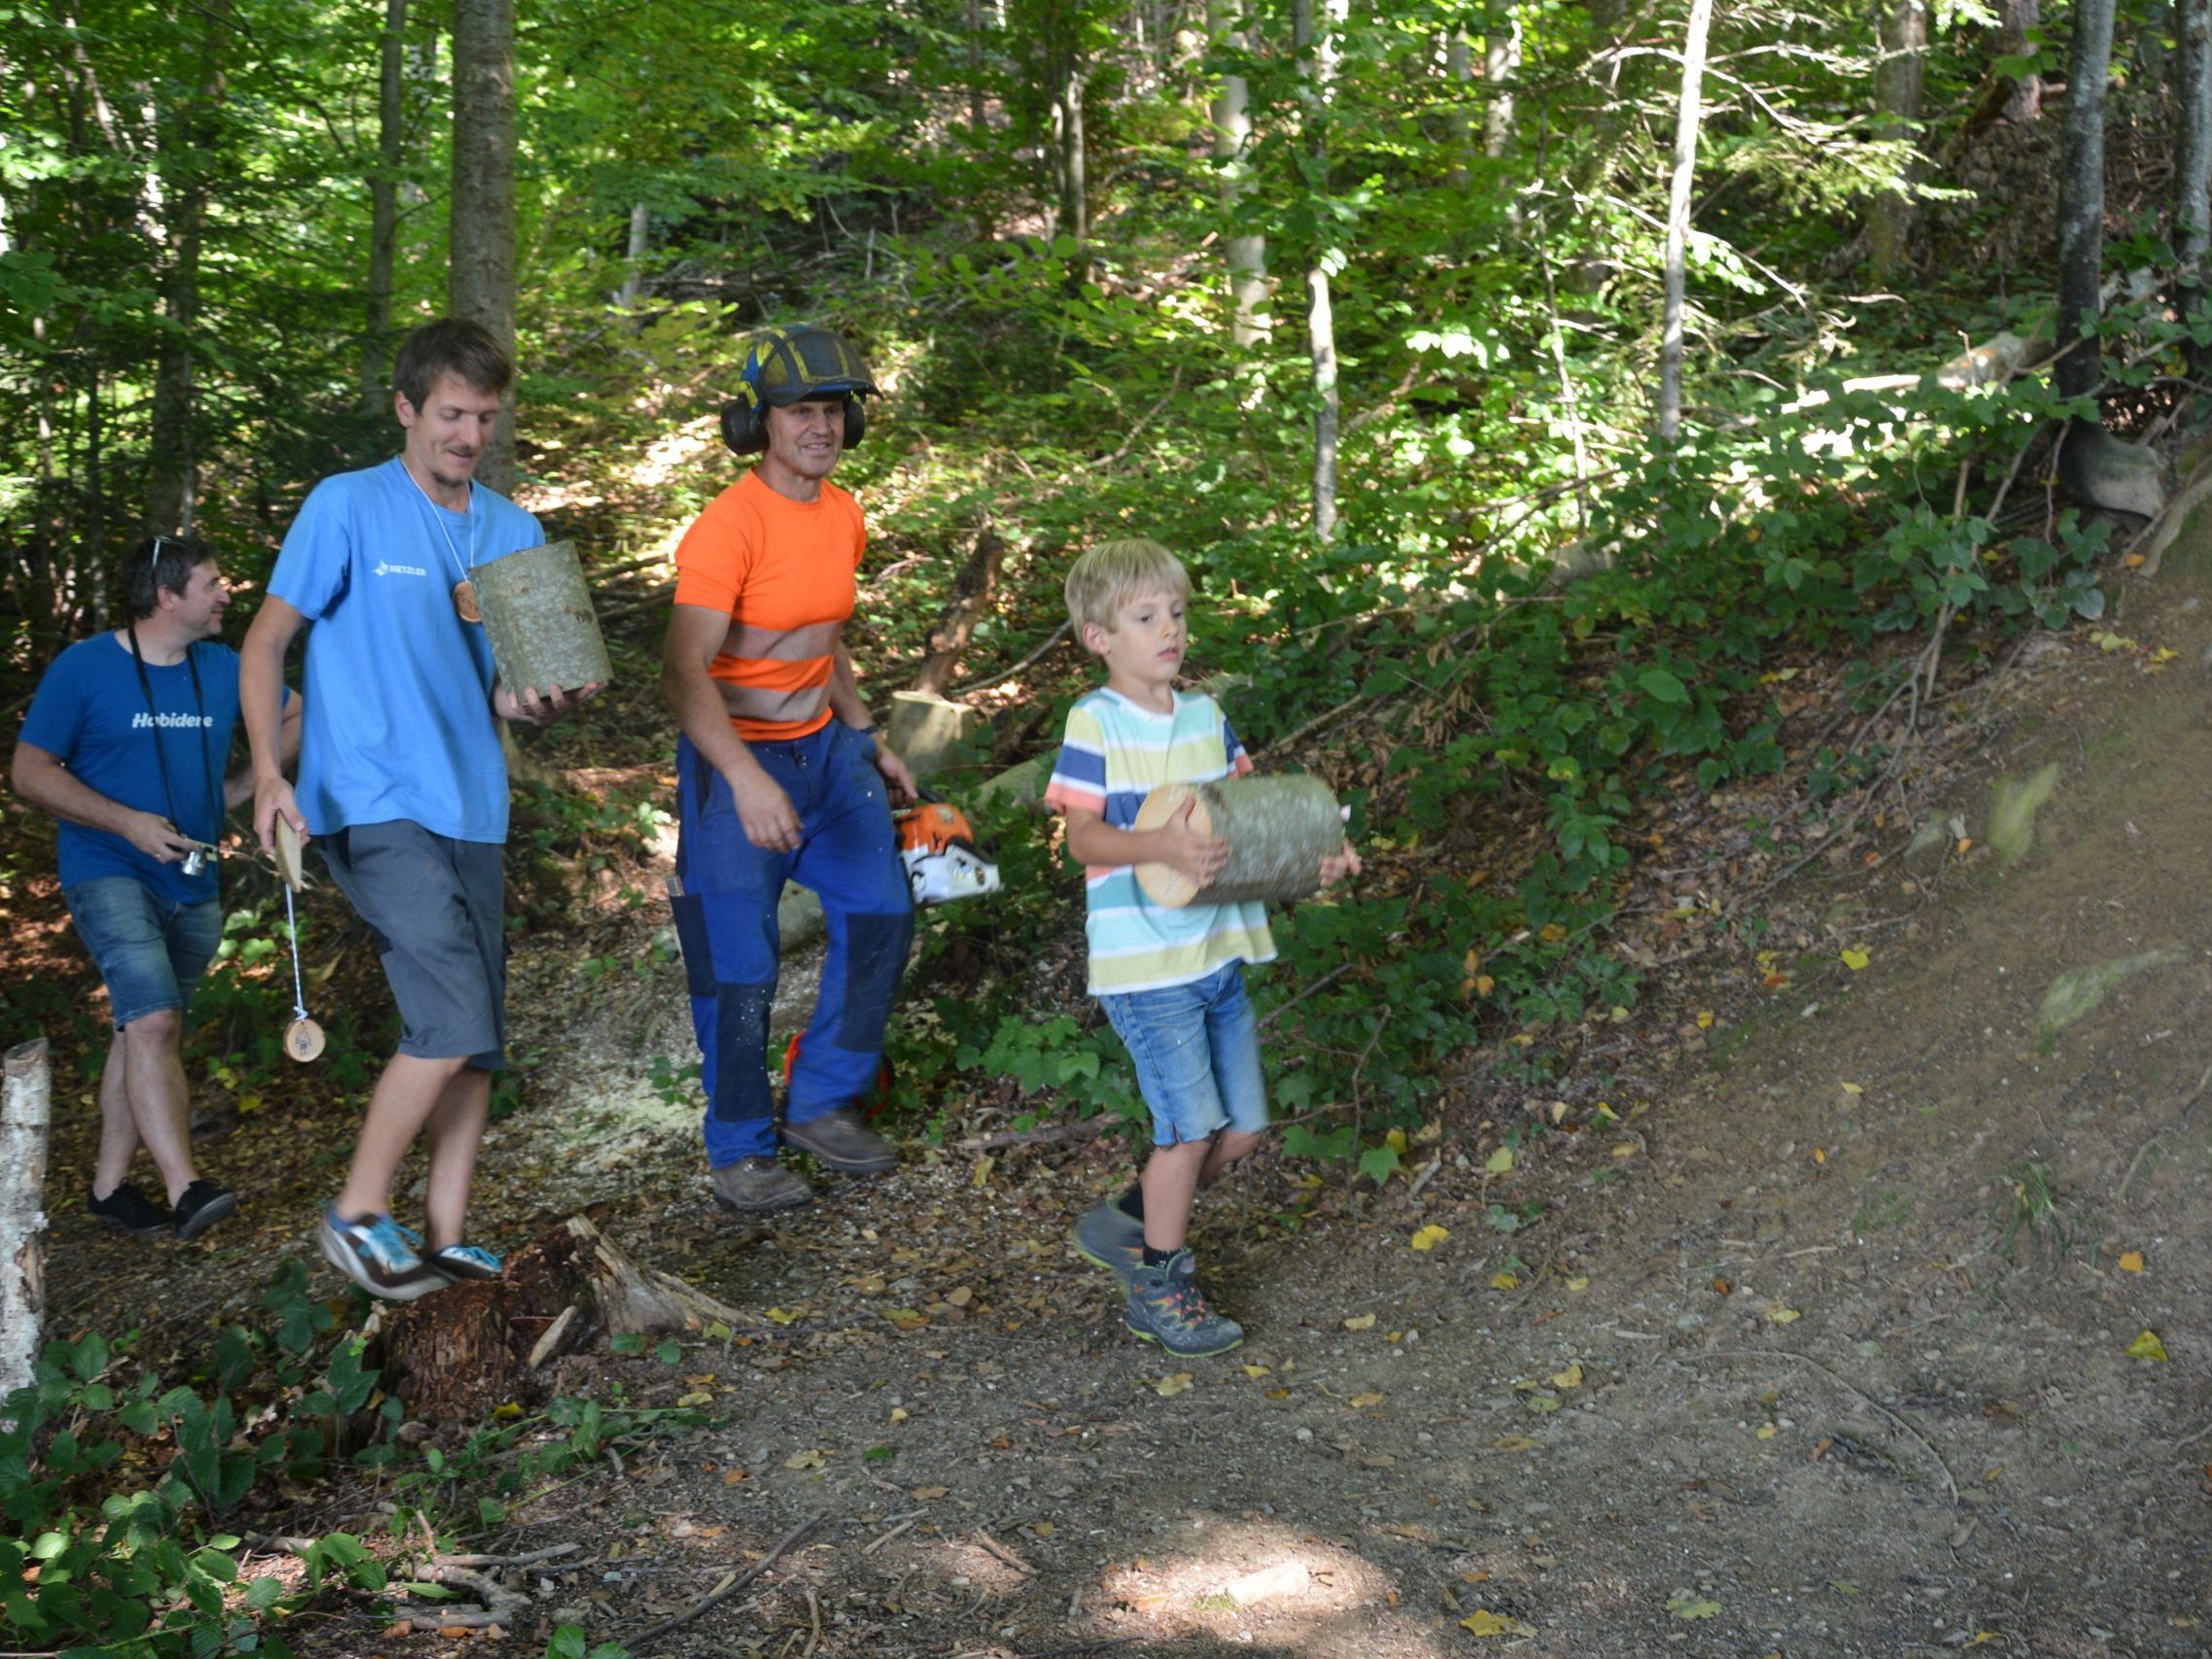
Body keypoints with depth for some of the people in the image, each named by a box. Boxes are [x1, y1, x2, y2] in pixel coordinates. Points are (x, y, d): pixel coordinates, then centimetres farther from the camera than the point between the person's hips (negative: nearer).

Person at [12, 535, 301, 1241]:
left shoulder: (223, 670, 6)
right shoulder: (84, 668, -7)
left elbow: (293, 717, 22)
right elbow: (30, 772, -8)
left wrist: (239, 787, 10)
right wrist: (127, 822, -19)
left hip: (192, 885, 6)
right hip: (109, 875, -6)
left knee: (144, 1029, 12)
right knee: (153, 1021, -21)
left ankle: (110, 1183, 22)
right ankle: (185, 1188, -27)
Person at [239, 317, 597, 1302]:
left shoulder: (513, 532, 11)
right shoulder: (348, 507, -3)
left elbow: (505, 690, 13)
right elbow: (267, 640, -1)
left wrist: (545, 702, -11)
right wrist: (267, 772, -14)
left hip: (470, 808, 6)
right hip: (373, 805, -6)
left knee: (477, 1043, 7)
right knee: (451, 1024, -16)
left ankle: (446, 1239, 17)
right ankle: (358, 1213, 0)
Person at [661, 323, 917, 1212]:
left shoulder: (844, 515, 5)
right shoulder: (728, 527, -21)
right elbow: (685, 672, -28)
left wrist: (869, 738, 18)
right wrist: (747, 780, -38)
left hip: (823, 747, 8)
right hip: (735, 760, -8)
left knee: (880, 915, 7)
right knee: (739, 969, -2)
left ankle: (824, 1105, 24)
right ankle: (740, 1151, 16)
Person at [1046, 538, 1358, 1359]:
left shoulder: (1207, 717, 11)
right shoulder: (1095, 724, -9)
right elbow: (1082, 835, -16)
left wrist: (1316, 854, 0)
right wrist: (1161, 846, -34)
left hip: (1220, 952, 7)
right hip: (1144, 962, -7)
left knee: (1240, 1127, 9)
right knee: (1192, 1126, -7)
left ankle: (1133, 1221, 31)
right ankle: (1158, 1289, 12)